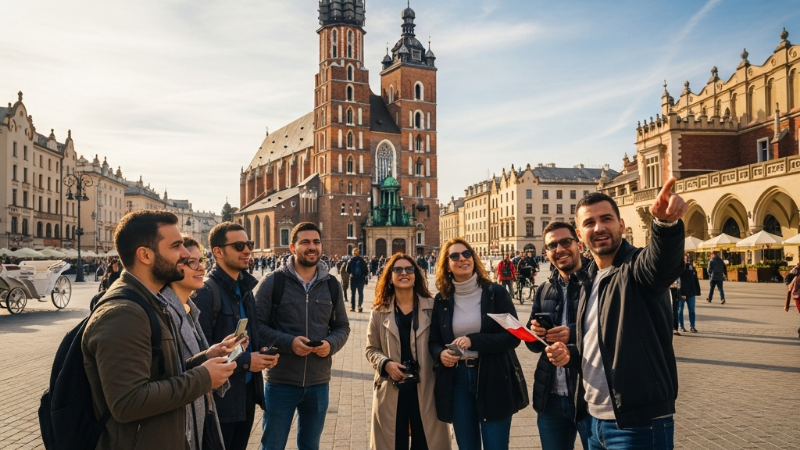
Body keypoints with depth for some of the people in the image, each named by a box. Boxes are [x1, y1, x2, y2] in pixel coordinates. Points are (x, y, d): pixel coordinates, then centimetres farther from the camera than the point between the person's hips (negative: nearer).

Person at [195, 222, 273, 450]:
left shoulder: (244, 288, 10)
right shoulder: (206, 292, -17)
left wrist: (261, 351, 0)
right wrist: (244, 361, -19)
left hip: (247, 391, 8)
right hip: (220, 395, -8)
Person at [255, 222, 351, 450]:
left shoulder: (332, 285, 4)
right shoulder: (273, 282, -7)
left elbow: (342, 326, 10)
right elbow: (256, 325, -8)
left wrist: (331, 344, -12)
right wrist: (288, 342, -21)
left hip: (319, 383, 3)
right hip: (281, 381, -3)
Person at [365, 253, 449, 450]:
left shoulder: (432, 307, -2)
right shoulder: (379, 311, 2)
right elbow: (371, 349, 6)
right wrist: (385, 363, -12)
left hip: (425, 388, 0)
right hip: (391, 389, 1)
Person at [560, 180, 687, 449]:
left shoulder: (638, 266, -12)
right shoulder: (590, 278, 10)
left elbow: (664, 259, -38)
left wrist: (667, 221, -57)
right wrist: (571, 354, 3)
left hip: (638, 423, -7)